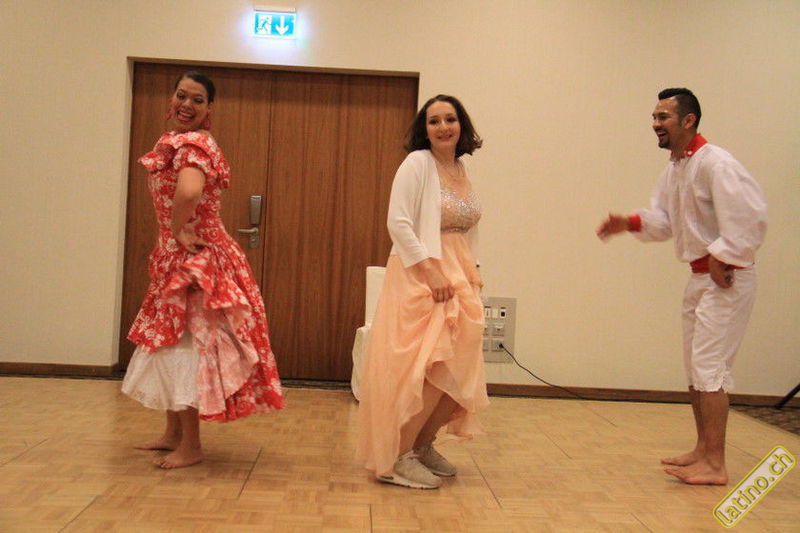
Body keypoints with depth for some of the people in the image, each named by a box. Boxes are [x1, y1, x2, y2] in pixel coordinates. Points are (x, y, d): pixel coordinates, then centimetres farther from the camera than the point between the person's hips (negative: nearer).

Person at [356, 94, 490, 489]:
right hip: (419, 276, -7)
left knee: (458, 372, 5)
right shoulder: (417, 163, -7)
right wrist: (430, 271, -20)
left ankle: (422, 445, 24)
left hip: (458, 279, 7)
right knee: (433, 370, -12)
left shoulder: (461, 170, 15)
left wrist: (472, 273, 11)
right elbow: (398, 223, -16)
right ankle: (396, 458, 1)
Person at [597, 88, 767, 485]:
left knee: (709, 366, -9)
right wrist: (629, 224, -5)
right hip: (699, 277, 10)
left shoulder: (715, 163, -20)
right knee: (694, 366, 16)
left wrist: (723, 257, -21)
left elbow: (751, 215, -25)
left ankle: (715, 465, 0)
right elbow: (663, 220, 12)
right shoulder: (673, 169, 11)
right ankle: (703, 450, 30)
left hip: (727, 277, -10)